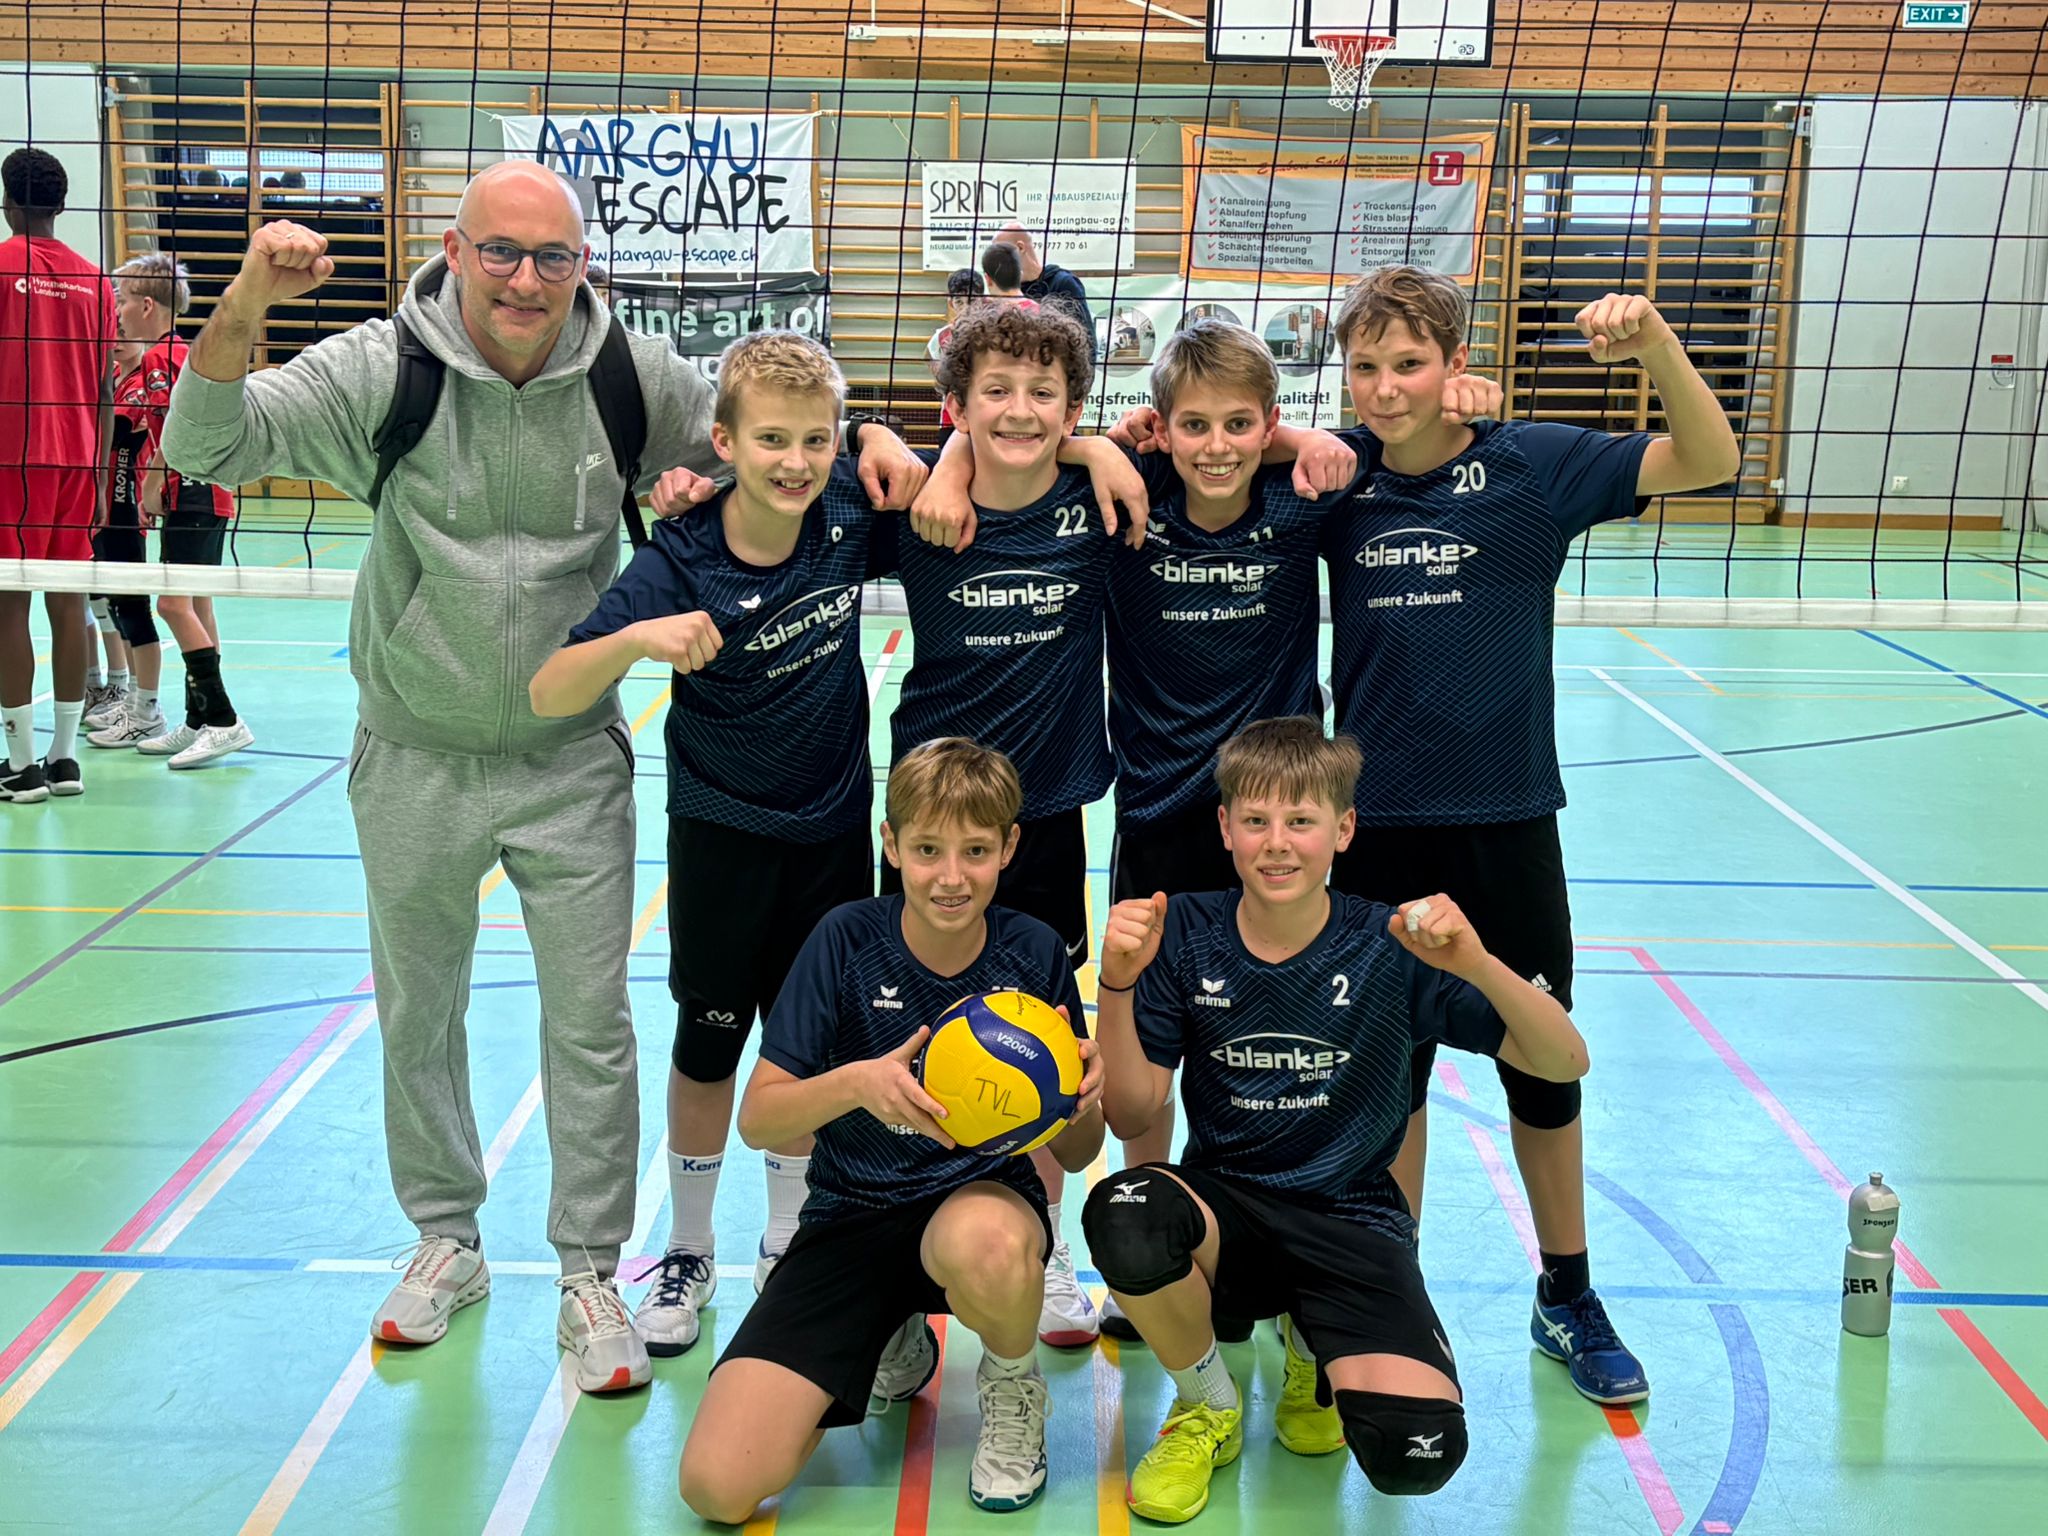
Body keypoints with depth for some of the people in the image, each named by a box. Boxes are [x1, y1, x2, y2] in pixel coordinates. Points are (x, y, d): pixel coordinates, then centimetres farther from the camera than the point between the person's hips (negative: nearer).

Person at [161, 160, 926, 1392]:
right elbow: (208, 447, -18)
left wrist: (868, 438, -14)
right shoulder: (379, 371, -12)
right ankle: (447, 1240, 37)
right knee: (418, 1015, 16)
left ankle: (591, 1278, 19)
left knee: (592, 1025, 4)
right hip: (417, 759, 1)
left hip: (573, 760, 0)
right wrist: (247, 302, -34)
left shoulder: (632, 376, -8)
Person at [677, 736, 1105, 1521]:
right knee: (716, 1484, -15)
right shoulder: (847, 940, -10)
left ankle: (1013, 1387, -3)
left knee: (986, 1243, -43)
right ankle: (895, 1348, 16)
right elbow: (757, 1119, -10)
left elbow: (1073, 1155, 0)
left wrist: (1082, 1102, -24)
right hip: (852, 1217, 1)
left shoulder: (1035, 954, -7)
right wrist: (856, 1083, -30)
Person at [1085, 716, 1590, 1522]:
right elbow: (1131, 1115, -8)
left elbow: (1565, 1063, -12)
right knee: (1124, 1214, -36)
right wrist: (1117, 985, -24)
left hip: (1351, 1224, -1)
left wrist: (1476, 964, -30)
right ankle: (1206, 1405, -2)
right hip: (1223, 1207, 1)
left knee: (1415, 1451, -25)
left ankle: (1311, 1345, 14)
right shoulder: (1185, 935, -6)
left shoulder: (1390, 949, -9)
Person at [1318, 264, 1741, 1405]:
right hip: (1378, 826, 1)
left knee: (1544, 1065, 11)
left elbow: (1711, 461, -12)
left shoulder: (1530, 464, -6)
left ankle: (1569, 1300, 29)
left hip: (1505, 820, -1)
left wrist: (1654, 342, -27)